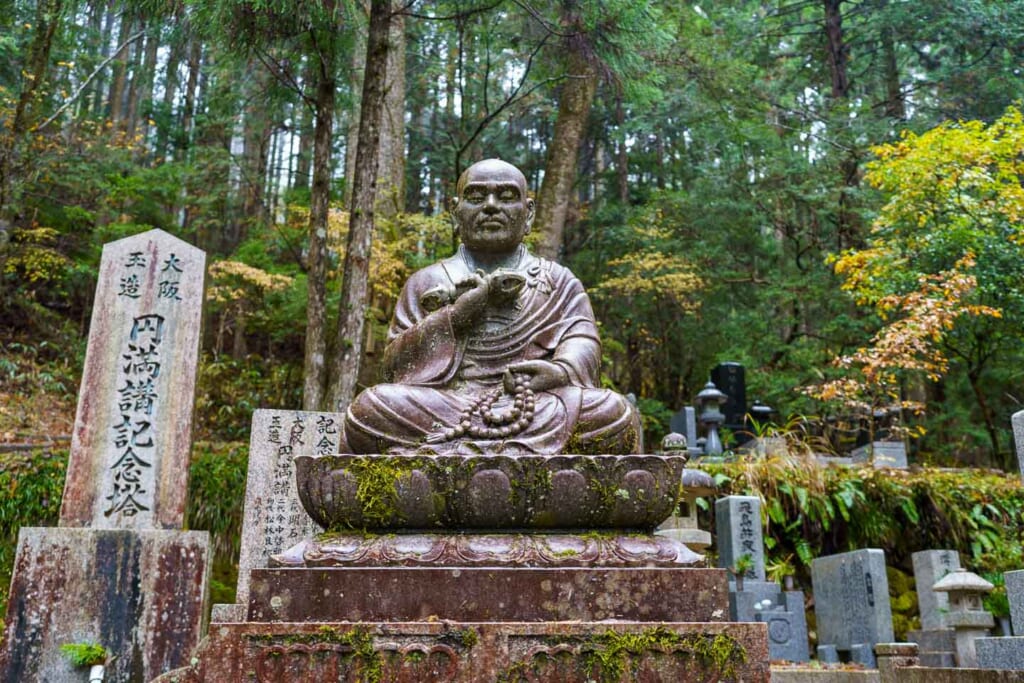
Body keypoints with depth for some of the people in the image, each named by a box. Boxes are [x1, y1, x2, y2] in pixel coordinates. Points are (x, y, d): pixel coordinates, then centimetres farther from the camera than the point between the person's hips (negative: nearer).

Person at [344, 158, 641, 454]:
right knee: (369, 406, -29)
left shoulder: (560, 282, 21)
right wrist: (459, 313, -4)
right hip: (441, 408, 0)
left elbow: (583, 341, 4)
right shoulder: (426, 282, 20)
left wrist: (564, 369, -20)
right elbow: (393, 364, 7)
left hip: (538, 409, 1)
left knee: (613, 413, -29)